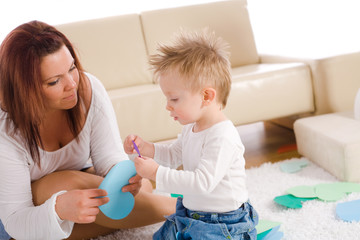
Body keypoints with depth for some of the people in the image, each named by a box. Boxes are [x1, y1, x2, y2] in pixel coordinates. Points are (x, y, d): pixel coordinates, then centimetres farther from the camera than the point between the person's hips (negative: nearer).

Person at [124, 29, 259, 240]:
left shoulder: (222, 137, -30)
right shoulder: (192, 127, 1)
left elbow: (203, 182, -35)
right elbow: (173, 155, 16)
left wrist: (156, 173, -33)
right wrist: (144, 147, -2)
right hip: (190, 215, 9)